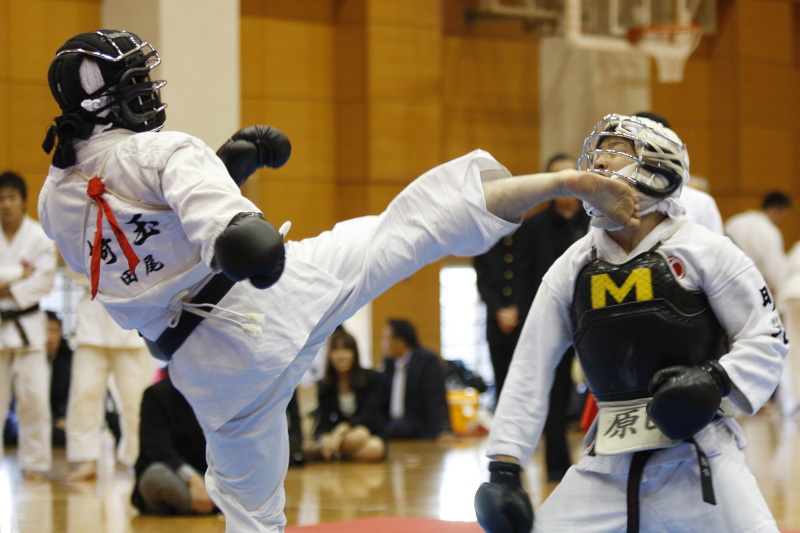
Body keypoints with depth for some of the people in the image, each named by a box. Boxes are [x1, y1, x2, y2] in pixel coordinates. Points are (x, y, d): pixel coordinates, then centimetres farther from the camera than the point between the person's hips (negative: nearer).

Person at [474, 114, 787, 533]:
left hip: (700, 457, -3)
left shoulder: (704, 251, -4)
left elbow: (766, 339, 1)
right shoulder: (572, 267, 6)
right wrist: (504, 467, 3)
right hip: (608, 465, 3)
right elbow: (530, 371, 7)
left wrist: (718, 381, -18)